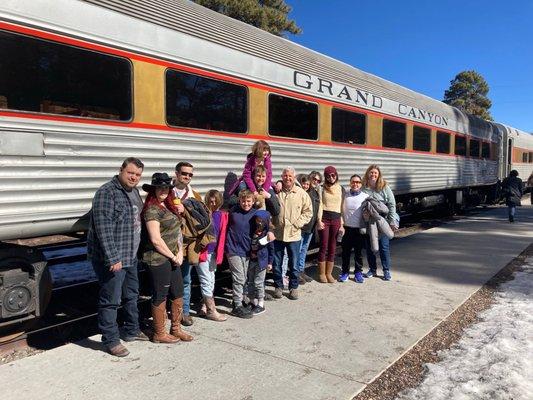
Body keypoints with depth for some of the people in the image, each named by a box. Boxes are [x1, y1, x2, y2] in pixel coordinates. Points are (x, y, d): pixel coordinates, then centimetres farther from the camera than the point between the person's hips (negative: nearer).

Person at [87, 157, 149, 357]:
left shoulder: (134, 191, 10)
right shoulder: (107, 192, -17)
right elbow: (103, 229, -23)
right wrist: (112, 258, -25)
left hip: (130, 256, 10)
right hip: (112, 258, -9)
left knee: (131, 295, 20)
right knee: (110, 300, 1)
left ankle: (132, 331, 37)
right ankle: (110, 340, 15)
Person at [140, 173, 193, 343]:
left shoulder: (169, 206, 12)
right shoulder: (152, 209, -15)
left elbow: (177, 231, 13)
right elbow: (156, 240, -19)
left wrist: (180, 253, 1)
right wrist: (173, 256, -10)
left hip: (172, 258, 9)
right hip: (158, 259, -9)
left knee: (178, 294, 15)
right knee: (160, 297, 5)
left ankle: (176, 329, 30)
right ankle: (159, 334, 21)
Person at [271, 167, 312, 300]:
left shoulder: (301, 193, -1)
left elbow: (308, 212, 2)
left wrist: (297, 223, -8)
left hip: (294, 234, 0)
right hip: (277, 233, 0)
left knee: (293, 264, 9)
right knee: (277, 263, 10)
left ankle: (293, 287, 25)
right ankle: (278, 287, 26)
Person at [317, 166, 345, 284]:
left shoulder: (341, 189, 10)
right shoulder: (322, 189, 4)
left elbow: (342, 207, 10)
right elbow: (320, 205, 0)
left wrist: (342, 224, 7)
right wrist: (319, 220, -9)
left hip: (336, 220, 2)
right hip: (324, 218, -2)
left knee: (332, 248, 6)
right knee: (324, 246, 0)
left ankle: (329, 273, 16)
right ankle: (321, 274, 11)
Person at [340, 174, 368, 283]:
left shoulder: (365, 197, -3)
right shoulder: (345, 195, 0)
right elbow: (341, 211, 5)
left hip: (360, 229, -1)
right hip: (347, 228, 1)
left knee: (358, 252, 10)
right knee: (346, 251, 8)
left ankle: (358, 272, 23)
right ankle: (345, 272, 21)